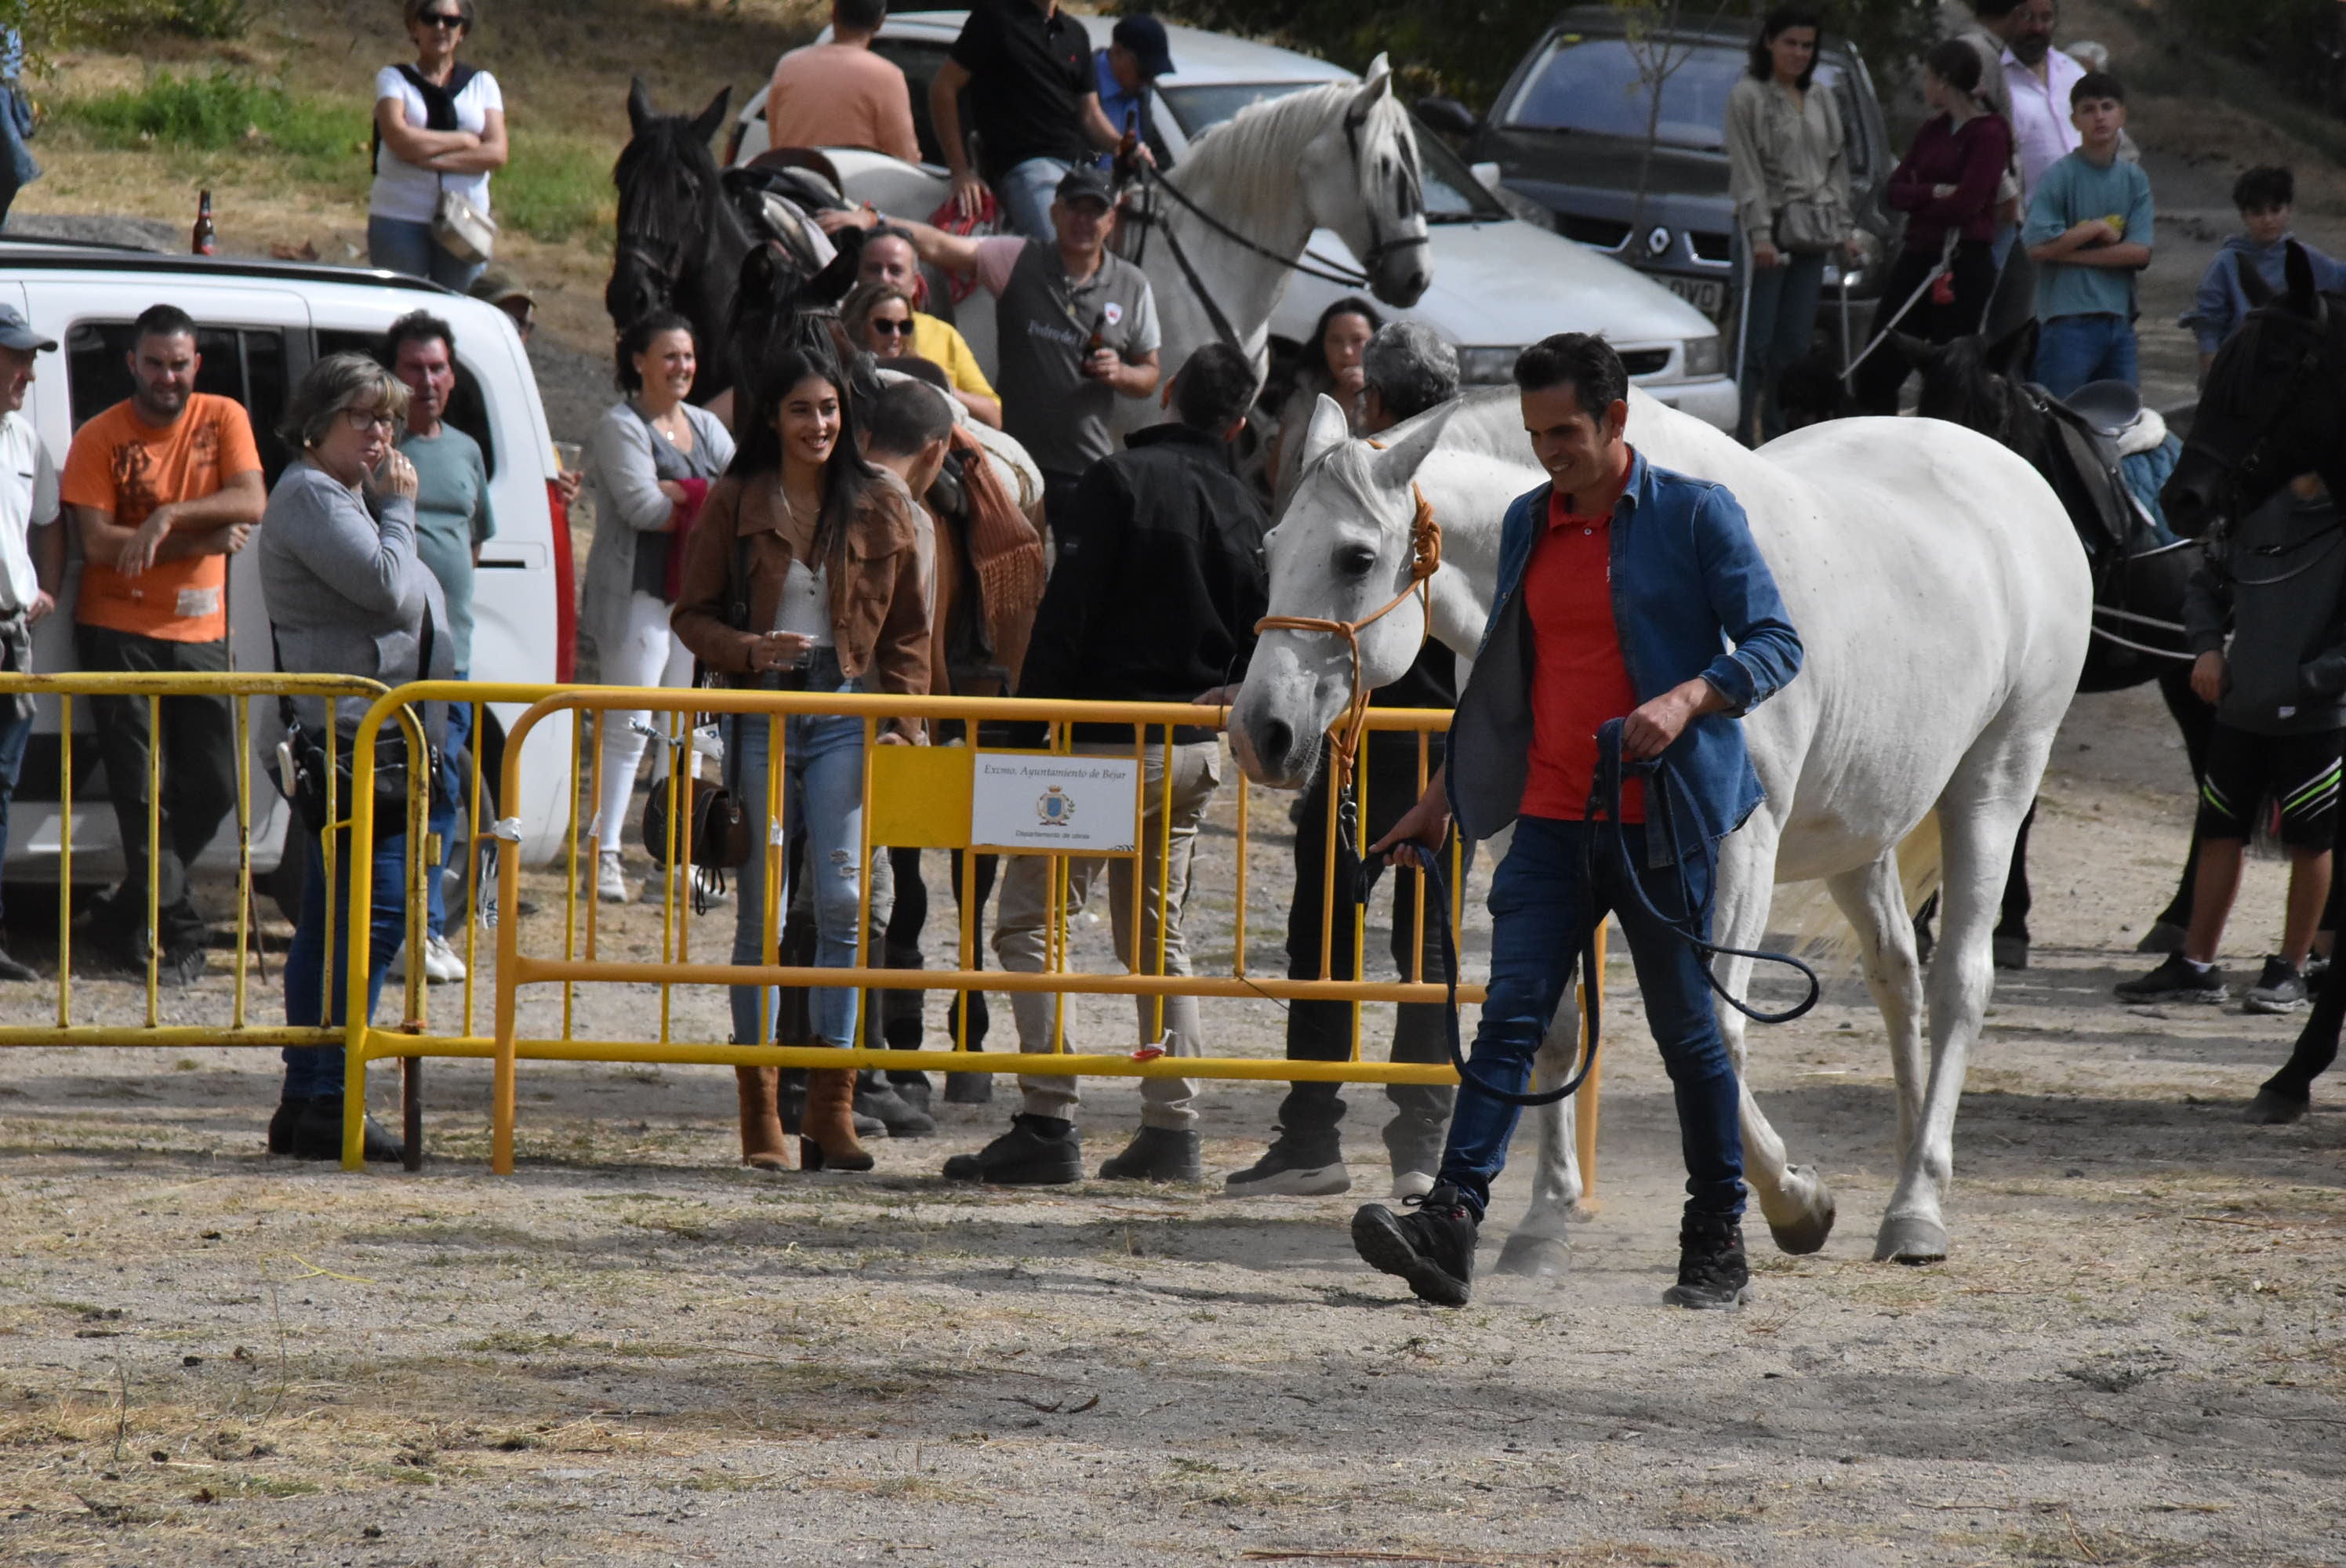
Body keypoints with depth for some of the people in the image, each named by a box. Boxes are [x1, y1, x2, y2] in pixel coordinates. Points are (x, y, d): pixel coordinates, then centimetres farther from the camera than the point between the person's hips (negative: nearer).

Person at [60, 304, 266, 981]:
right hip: (120, 631, -4)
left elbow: (250, 503, -10)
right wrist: (204, 540, -15)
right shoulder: (100, 438, -4)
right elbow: (97, 541, -13)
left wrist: (166, 517, -24)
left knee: (213, 788, 5)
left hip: (200, 633, 4)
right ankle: (178, 932, -1)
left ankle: (125, 921, 20)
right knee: (145, 792, -6)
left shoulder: (223, 420, 4)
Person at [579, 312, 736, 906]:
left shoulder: (705, 428, 16)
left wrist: (679, 494, -12)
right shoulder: (622, 427, -5)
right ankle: (605, 853, -9)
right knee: (628, 728, -10)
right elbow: (641, 506, -17)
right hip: (639, 596, -7)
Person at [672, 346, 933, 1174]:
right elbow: (693, 614, 6)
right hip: (760, 712, 0)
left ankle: (831, 1107, -7)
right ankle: (760, 1110, 6)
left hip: (847, 715, 0)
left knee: (844, 898, -11)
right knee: (761, 909, 0)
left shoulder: (882, 503, 6)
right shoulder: (736, 502, 4)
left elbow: (909, 627, 10)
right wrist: (749, 651, -13)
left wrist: (902, 722, -1)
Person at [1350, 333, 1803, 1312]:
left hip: (1662, 819, -4)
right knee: (1509, 1019, -8)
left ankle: (1718, 1247, 14)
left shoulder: (1694, 515, -4)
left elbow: (1774, 643, -8)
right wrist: (1442, 801, 22)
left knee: (1685, 1030, 3)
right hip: (1552, 821, 5)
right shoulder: (1527, 525, 13)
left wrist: (1686, 700, -25)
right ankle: (1450, 1223, -19)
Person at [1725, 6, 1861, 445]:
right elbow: (1746, 170, -8)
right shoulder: (1748, 96, -2)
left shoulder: (1821, 102, 16)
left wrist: (1844, 229, 11)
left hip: (1811, 236, 6)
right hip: (1767, 231, -6)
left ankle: (1778, 436, 7)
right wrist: (1760, 233, -16)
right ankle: (1745, 433, -12)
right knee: (1757, 343, -10)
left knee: (1796, 345, 4)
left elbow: (1837, 168, 19)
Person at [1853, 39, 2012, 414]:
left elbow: (1965, 204, -17)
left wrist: (1917, 204, -1)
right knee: (1877, 369, 6)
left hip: (1964, 262, -8)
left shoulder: (1988, 134, -10)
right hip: (1918, 256, 8)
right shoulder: (1933, 130, 14)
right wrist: (1935, 193, -10)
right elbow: (1895, 190, 8)